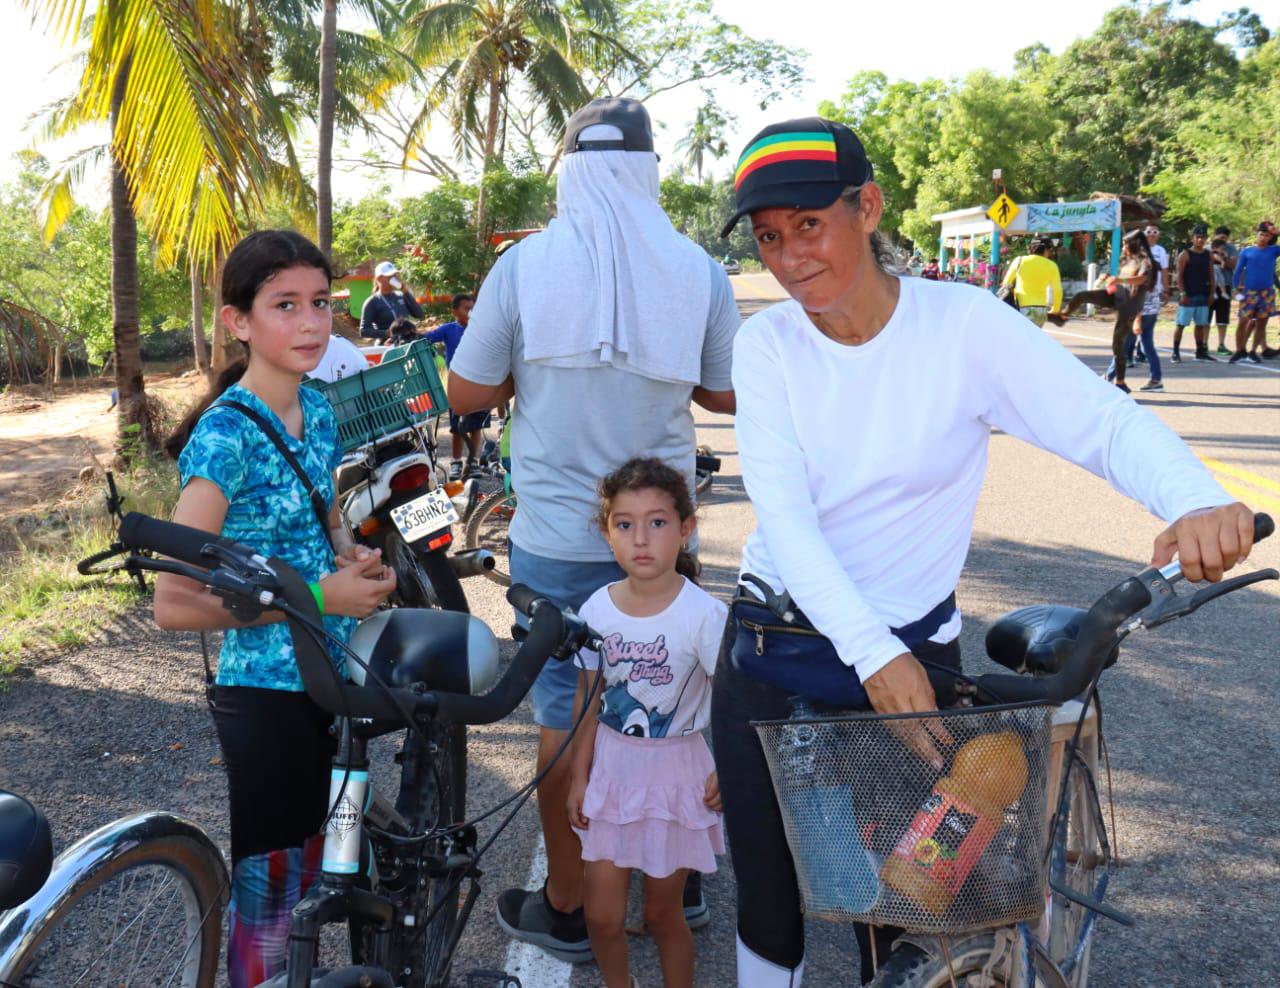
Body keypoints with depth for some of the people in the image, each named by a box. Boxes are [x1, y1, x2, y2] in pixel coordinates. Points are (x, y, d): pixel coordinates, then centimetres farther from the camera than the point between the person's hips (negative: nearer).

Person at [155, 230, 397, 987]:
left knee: (308, 868, 21)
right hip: (264, 691, -7)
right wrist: (315, 596, -22)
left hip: (329, 676, 7)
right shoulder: (224, 434, -19)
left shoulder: (319, 411, 3)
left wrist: (359, 562, -4)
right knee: (267, 887, 8)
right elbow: (175, 604, -22)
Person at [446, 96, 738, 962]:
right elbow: (726, 394, 5)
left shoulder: (523, 266, -9)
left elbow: (468, 393, -3)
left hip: (556, 540, -2)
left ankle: (567, 908, 23)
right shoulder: (700, 272, -6)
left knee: (565, 717, 10)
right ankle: (684, 880, 34)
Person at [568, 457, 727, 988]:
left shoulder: (703, 614, -18)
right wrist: (579, 776, 5)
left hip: (675, 772, -3)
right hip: (611, 767, 3)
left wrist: (728, 772, -12)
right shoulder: (597, 609, -7)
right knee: (602, 914, 9)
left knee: (662, 913, 10)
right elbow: (588, 698, 2)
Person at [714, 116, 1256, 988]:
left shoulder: (965, 324, -10)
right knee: (767, 886, 13)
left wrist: (1196, 501, -40)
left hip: (912, 650, -2)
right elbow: (782, 512, -15)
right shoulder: (766, 344, -5)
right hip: (773, 648, 2)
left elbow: (1105, 421, -18)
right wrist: (871, 652, -27)